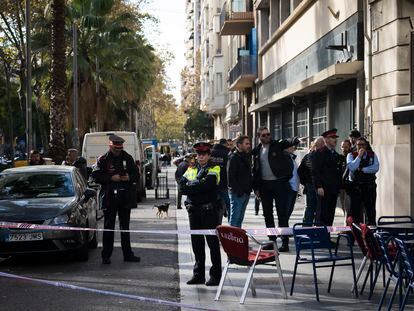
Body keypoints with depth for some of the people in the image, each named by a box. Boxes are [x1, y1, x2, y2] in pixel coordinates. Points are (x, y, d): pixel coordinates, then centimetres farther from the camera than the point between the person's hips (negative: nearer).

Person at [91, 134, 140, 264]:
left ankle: (128, 254, 17)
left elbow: (136, 174, 13)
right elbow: (96, 176, -6)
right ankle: (106, 256, 5)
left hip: (125, 196, 3)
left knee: (125, 226, 11)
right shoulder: (103, 159, -2)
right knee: (109, 227, 0)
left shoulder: (128, 158, 8)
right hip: (110, 196, -3)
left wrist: (129, 178, -8)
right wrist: (111, 178, -16)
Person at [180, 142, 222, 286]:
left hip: (209, 210, -5)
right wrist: (198, 185, -12)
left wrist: (190, 185, -9)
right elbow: (182, 186, 1)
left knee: (213, 242, -1)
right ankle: (199, 274, 18)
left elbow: (206, 185, -19)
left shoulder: (214, 168, -2)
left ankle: (215, 275, 5)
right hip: (194, 210, 5)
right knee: (196, 242, 10)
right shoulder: (191, 168, 14)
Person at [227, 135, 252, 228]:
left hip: (246, 193, 8)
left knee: (240, 218, 13)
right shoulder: (233, 158, -10)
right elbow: (231, 176, -16)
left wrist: (250, 188, 12)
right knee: (235, 217, -7)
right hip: (237, 193, -8)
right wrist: (238, 191, -20)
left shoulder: (247, 157, 17)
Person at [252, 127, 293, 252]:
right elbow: (255, 170, 11)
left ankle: (285, 242, -3)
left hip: (279, 183, -5)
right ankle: (272, 240, 19)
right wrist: (256, 188, 7)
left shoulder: (278, 145, -3)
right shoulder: (257, 151, 9)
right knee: (267, 214, 10)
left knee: (282, 214, -4)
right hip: (264, 185, 5)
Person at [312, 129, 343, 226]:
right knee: (322, 214, -8)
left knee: (331, 214, 7)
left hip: (334, 189, 8)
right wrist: (319, 187, -18)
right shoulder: (320, 153, -6)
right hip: (324, 189, -8)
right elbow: (315, 171, -12)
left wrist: (339, 186, 16)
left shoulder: (336, 155, 19)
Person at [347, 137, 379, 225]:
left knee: (371, 209, 3)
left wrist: (362, 169, -10)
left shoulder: (372, 155, 7)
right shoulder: (351, 155, 4)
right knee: (355, 209, 0)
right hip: (356, 187, -1)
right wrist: (359, 156, -14)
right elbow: (352, 167, -14)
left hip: (369, 187, 1)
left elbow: (376, 168, -8)